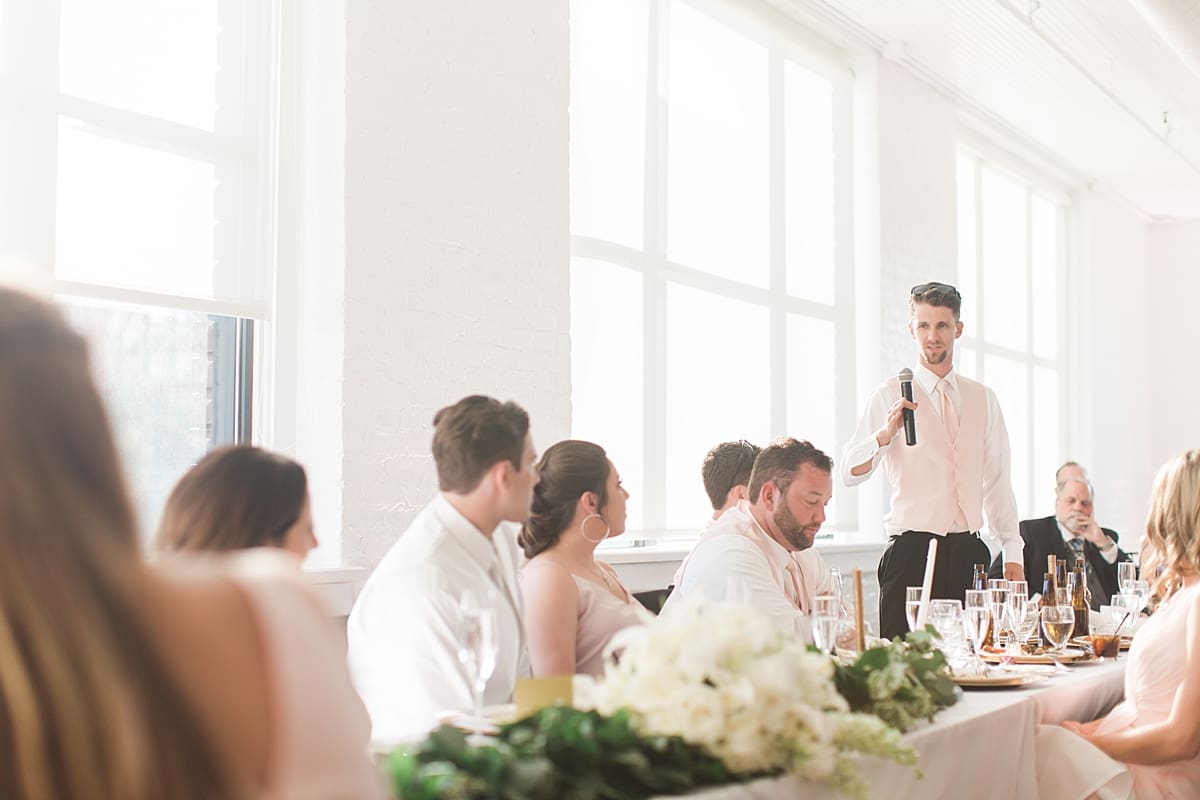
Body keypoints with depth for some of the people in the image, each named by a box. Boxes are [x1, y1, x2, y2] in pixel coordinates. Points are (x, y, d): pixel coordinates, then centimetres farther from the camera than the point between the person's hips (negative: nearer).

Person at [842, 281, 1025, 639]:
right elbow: (850, 473, -8)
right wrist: (886, 433, -26)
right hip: (912, 553, -4)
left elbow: (997, 480, 17)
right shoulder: (890, 395, 2)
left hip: (969, 552, 4)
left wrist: (1013, 552, 11)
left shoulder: (983, 398, 15)